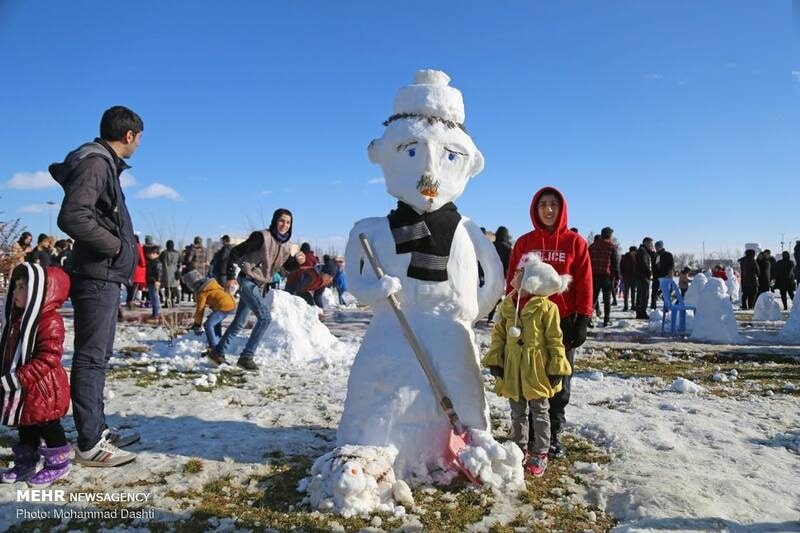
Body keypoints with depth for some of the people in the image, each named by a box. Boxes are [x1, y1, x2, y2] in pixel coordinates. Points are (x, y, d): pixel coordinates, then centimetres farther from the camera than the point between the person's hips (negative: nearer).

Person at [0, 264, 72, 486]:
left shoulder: (49, 322, -23)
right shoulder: (18, 318, 8)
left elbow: (48, 358, -27)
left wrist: (18, 378, -27)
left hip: (43, 388, -9)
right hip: (22, 389, 9)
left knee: (48, 426, 5)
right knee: (25, 428, 21)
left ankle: (58, 463, 20)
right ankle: (26, 462, 37)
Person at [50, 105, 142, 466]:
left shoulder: (105, 164, 16)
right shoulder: (95, 163, -13)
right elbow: (72, 217, -23)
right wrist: (114, 245, -14)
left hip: (105, 276, 10)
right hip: (97, 276, -10)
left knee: (98, 356, 15)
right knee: (91, 357, -5)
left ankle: (97, 430, 26)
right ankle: (90, 445, 2)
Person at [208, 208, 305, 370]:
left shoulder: (286, 245, 4)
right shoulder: (262, 237, -17)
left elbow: (289, 267, 11)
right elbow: (236, 252, -14)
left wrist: (298, 261, -11)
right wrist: (230, 277, -17)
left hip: (260, 285, 8)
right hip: (248, 281, -8)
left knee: (240, 322, 16)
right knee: (264, 317, -18)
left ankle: (218, 352, 30)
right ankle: (247, 356, -9)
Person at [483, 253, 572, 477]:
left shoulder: (546, 307, -13)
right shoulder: (507, 305, 1)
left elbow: (555, 340, -10)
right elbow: (499, 334, 6)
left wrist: (557, 368, -10)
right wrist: (495, 360, 1)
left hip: (537, 370, -5)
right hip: (513, 369, 5)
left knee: (540, 413, 10)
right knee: (517, 413, 16)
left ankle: (540, 454, 23)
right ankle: (520, 450, 31)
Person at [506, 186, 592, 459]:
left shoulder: (575, 242, 0)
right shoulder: (524, 243, 4)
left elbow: (584, 284, -2)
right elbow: (513, 283, 5)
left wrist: (582, 320, -7)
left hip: (564, 321, -1)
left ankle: (553, 434, 22)